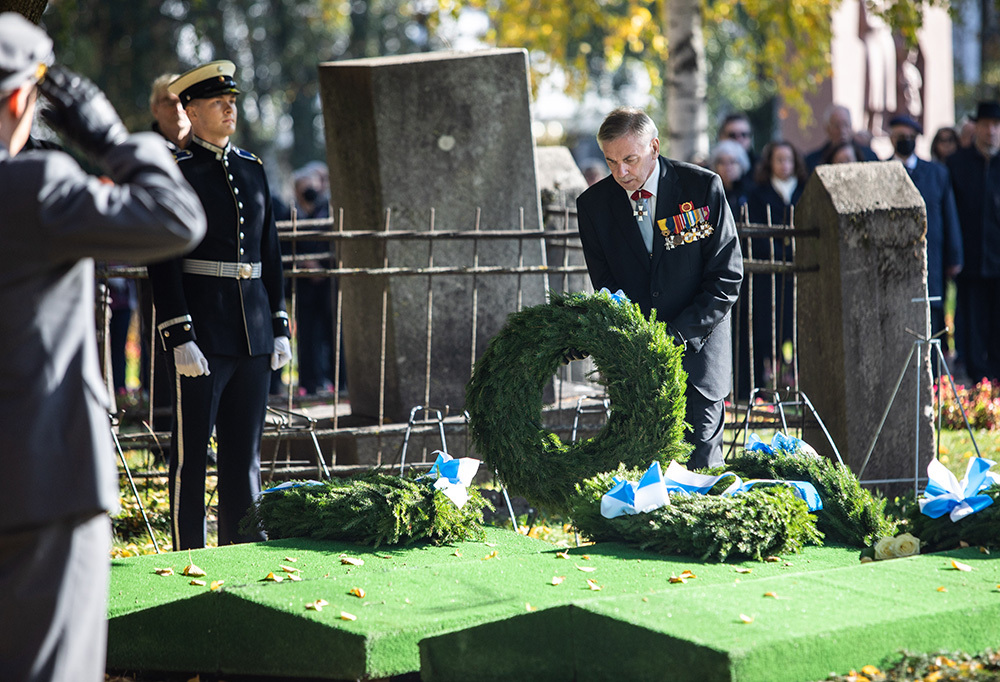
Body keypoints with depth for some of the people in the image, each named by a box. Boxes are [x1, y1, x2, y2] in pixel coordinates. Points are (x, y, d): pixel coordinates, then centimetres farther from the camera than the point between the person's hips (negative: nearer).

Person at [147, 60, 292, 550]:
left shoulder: (251, 169, 13)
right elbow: (163, 263, -10)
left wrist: (280, 328, 11)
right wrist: (179, 338, -16)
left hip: (253, 336, 6)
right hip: (202, 335, -6)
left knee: (245, 452, 11)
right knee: (192, 451, 0)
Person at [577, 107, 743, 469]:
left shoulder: (703, 187, -6)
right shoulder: (593, 204, 2)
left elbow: (727, 277, -5)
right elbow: (605, 288, 4)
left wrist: (678, 335, -15)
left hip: (697, 355, -2)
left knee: (701, 470, -2)